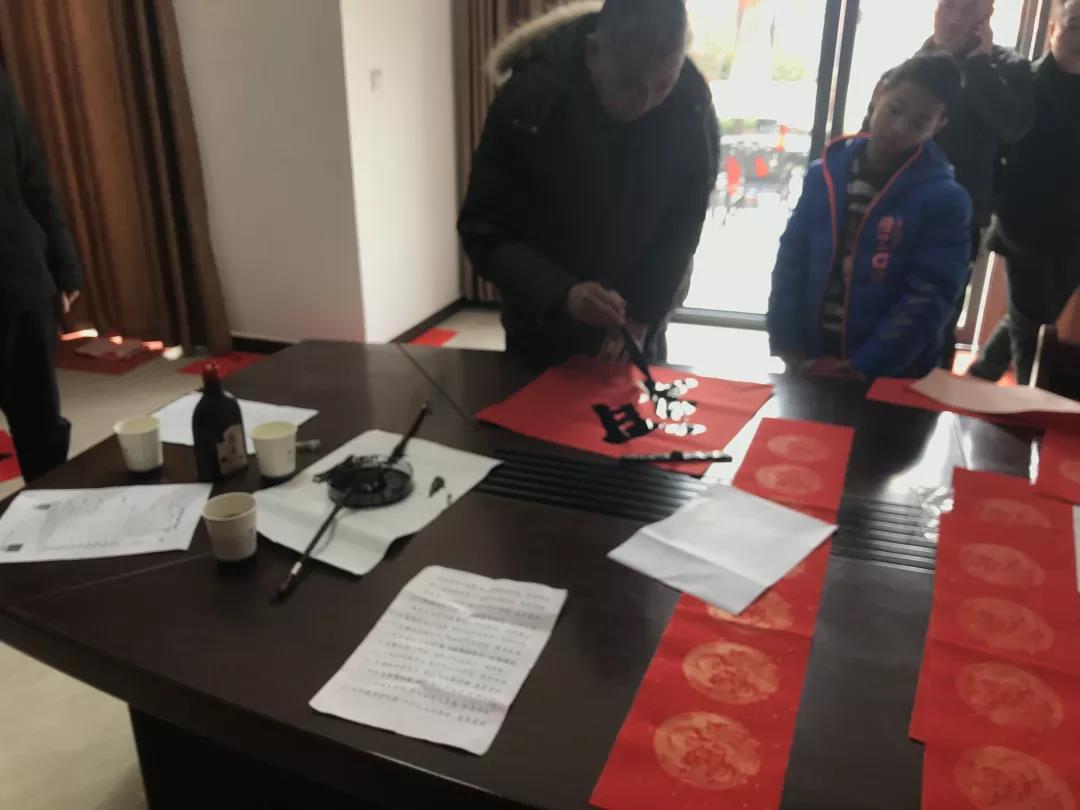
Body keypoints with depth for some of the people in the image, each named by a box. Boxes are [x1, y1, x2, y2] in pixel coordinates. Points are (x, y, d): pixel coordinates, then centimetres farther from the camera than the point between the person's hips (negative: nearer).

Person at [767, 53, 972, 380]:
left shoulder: (945, 199, -9)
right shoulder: (824, 174, 1)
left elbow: (926, 300, -13)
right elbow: (791, 262, 2)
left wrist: (861, 369, -18)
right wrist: (789, 349, -6)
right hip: (809, 364, 3)